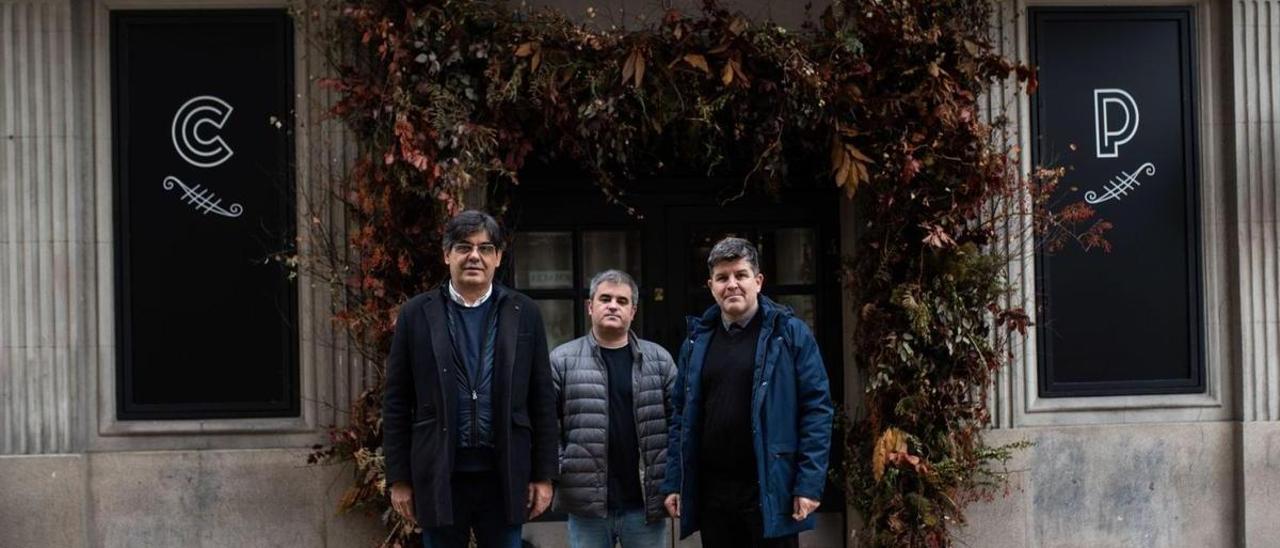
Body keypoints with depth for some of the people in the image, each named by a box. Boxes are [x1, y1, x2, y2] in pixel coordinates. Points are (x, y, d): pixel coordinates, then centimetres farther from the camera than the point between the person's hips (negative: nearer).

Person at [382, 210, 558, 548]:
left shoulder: (523, 314, 4)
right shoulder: (417, 314, 2)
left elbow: (542, 401, 5)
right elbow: (396, 403, 3)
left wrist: (544, 475, 2)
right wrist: (399, 478, 0)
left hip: (505, 476, 1)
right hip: (440, 476, 0)